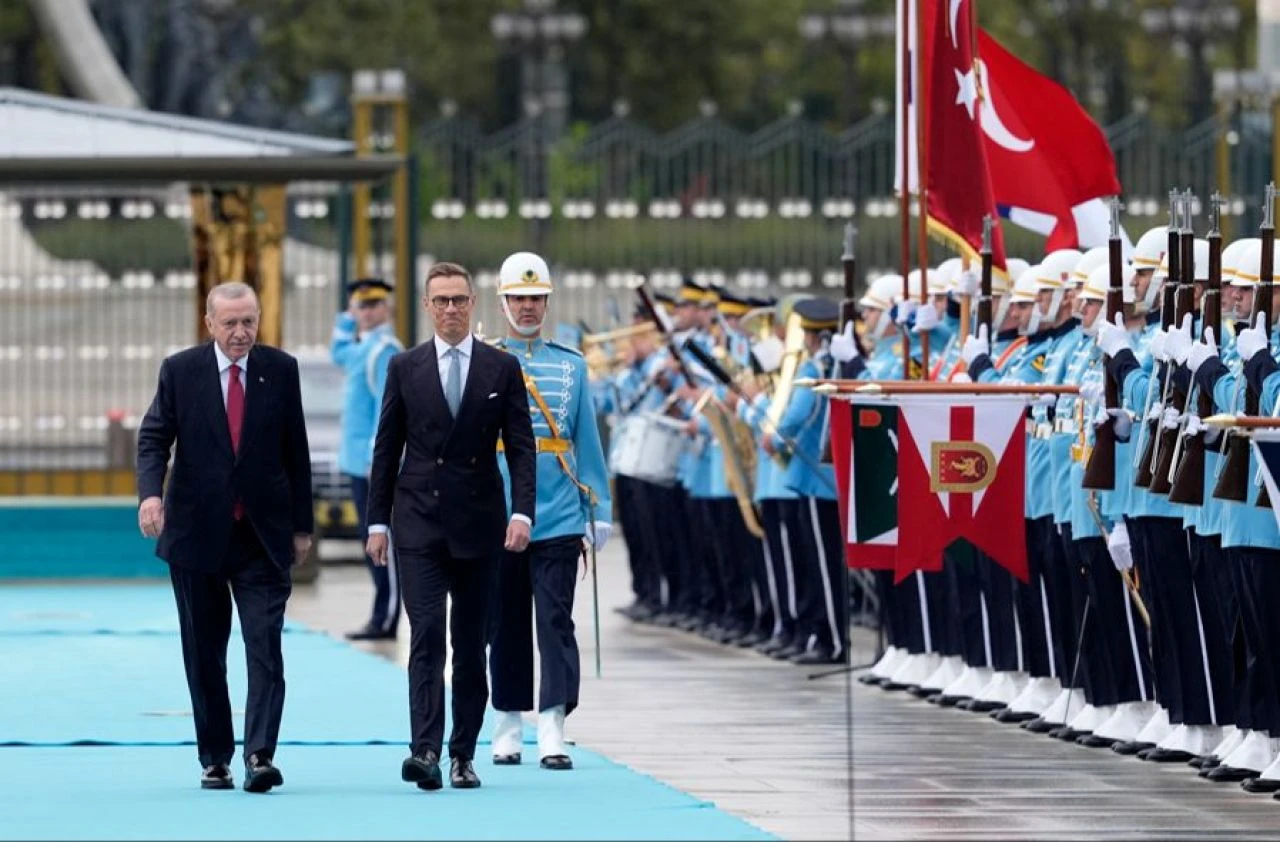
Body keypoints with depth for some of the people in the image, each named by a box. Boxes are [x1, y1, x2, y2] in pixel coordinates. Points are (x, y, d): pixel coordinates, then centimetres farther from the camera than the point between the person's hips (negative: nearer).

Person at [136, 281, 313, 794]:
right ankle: (214, 759, 16)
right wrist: (151, 493, -22)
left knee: (265, 646, -12)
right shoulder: (180, 371, 1)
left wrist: (302, 526, 6)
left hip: (263, 534, 0)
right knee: (204, 652, 7)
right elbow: (153, 438, -3)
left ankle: (260, 754, -18)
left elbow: (296, 450, 7)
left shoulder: (280, 370, 4)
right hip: (197, 534, 0)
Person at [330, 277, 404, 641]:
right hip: (360, 460, 10)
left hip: (376, 461, -10)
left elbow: (387, 406, -20)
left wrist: (377, 457, -23)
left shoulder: (385, 351, -14)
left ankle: (385, 621, -7)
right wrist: (347, 317, 24)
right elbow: (338, 353, 39)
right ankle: (382, 617, 14)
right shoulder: (363, 348, 16)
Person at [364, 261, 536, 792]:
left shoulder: (502, 369, 4)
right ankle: (426, 752, -20)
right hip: (419, 526, -1)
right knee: (427, 637, -12)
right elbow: (386, 449, 7)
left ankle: (463, 755, 12)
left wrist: (522, 512, -11)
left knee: (471, 644, 6)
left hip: (477, 524, 1)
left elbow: (520, 447, 1)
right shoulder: (405, 368, 6)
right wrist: (378, 521, 3)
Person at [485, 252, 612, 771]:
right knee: (506, 627, 7)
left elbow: (586, 441, 10)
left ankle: (553, 732, -10)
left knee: (555, 622, -7)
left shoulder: (570, 366, 9)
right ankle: (508, 730, 15)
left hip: (558, 519, 0)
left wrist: (600, 511, 5)